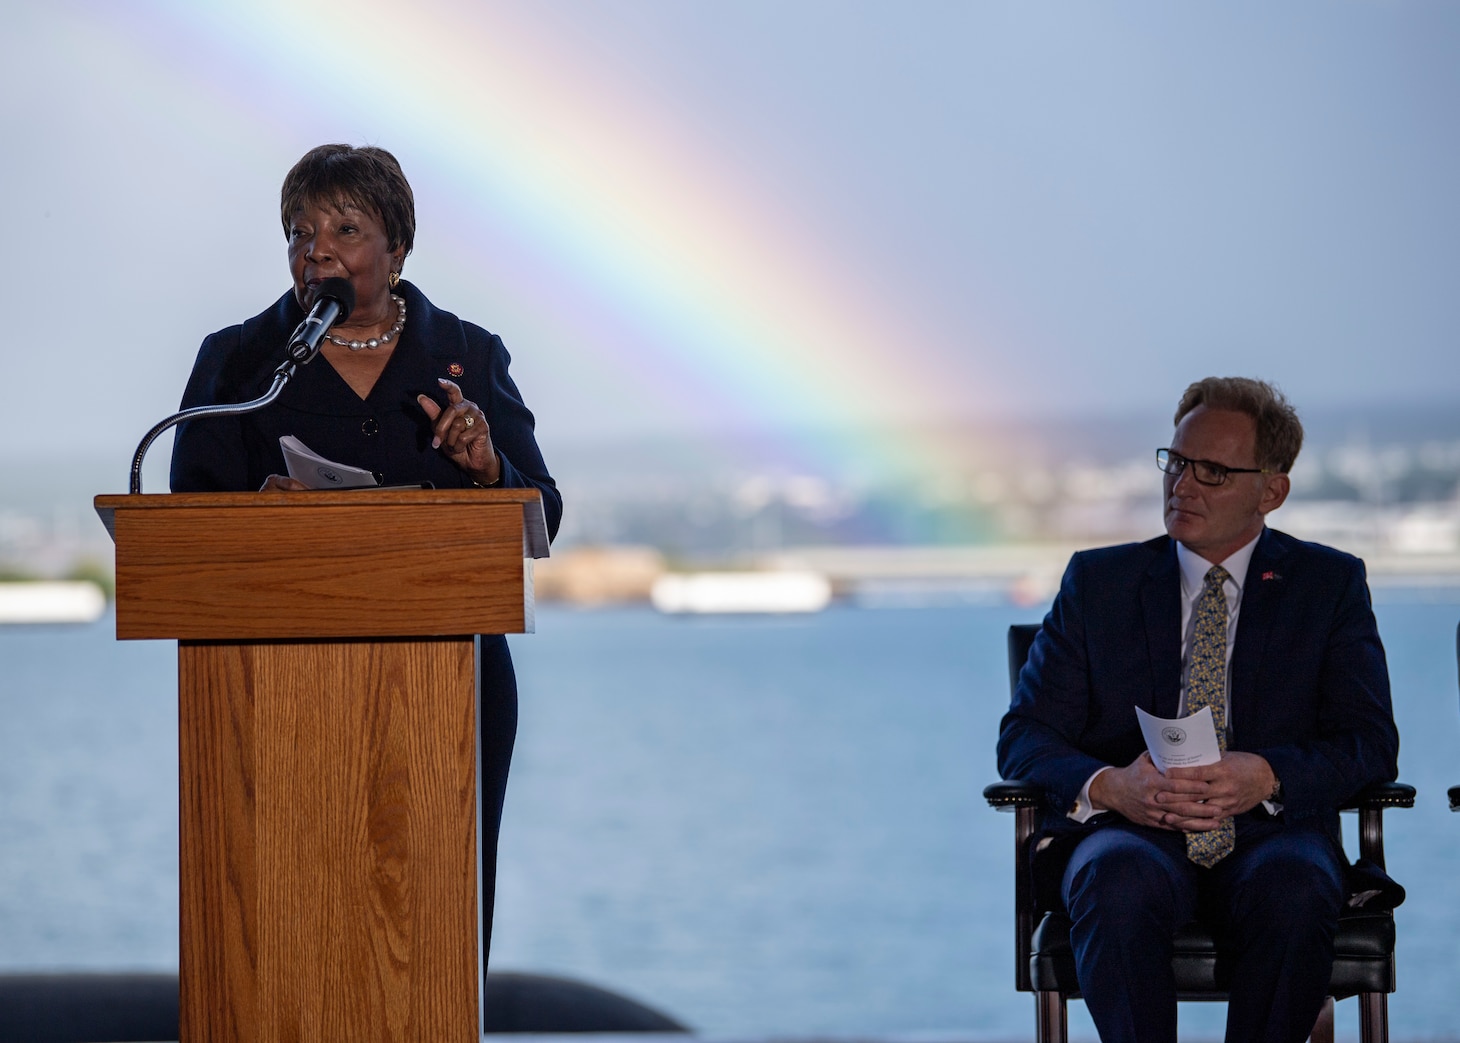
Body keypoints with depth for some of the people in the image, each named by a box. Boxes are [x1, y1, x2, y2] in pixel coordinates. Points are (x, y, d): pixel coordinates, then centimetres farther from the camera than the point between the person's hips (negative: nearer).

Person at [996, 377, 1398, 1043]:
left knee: (1295, 889, -36)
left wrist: (1267, 776, -18)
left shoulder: (1329, 584, 13)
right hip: (1130, 835, 1)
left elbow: (1370, 741, 3)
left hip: (1269, 834, 0)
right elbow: (1024, 736, 9)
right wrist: (1108, 786, -14)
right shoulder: (1097, 582, 16)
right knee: (1121, 883, -36)